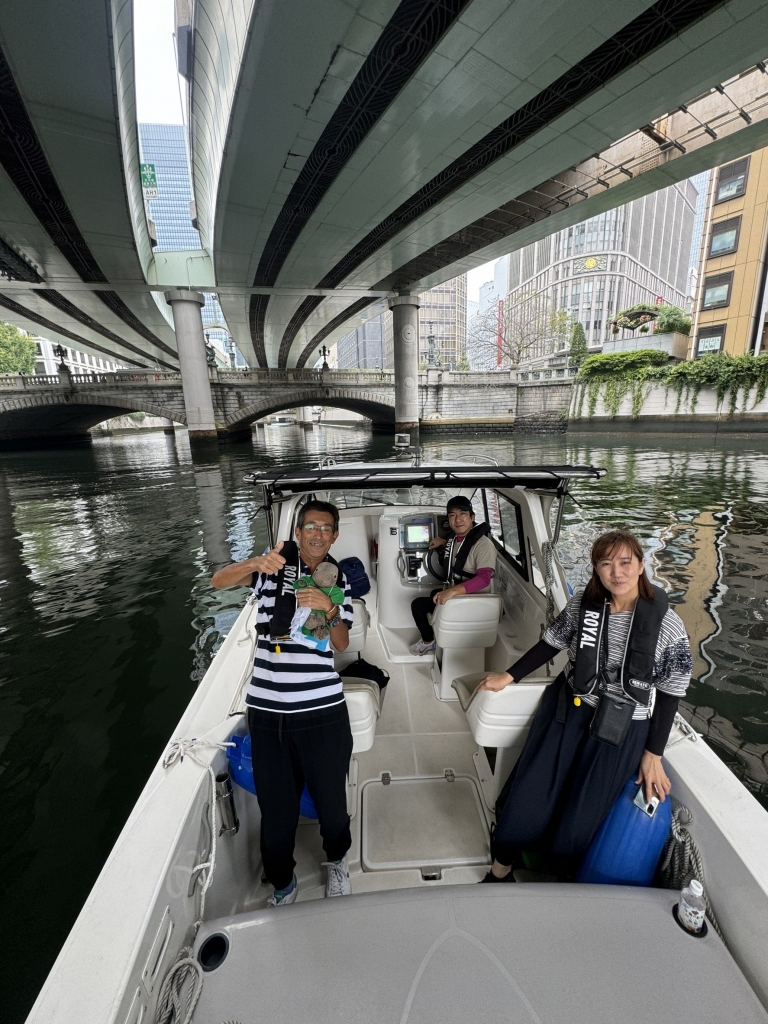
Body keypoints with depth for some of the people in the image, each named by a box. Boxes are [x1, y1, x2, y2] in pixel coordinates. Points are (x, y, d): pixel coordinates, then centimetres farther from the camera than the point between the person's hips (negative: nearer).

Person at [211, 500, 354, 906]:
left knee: (330, 795, 17)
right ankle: (281, 882, 45)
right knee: (276, 803, 16)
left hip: (322, 708, 1)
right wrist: (255, 563, -34)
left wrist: (330, 609, -20)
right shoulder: (276, 562, -2)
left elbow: (342, 643, 0)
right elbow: (219, 581, -15)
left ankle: (337, 860, 50)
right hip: (267, 708, -1)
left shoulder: (337, 579, 5)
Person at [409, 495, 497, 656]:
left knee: (418, 604, -5)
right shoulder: (456, 538, 3)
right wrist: (443, 542, 13)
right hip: (453, 592, 10)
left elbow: (484, 579, -39)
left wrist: (453, 591, -50)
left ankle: (428, 642, 17)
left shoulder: (483, 544, -26)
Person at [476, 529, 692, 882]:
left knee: (577, 821, 0)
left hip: (622, 729, -2)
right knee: (526, 799, 1)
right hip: (568, 707, 2)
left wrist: (653, 753, -1)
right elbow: (552, 643, 3)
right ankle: (501, 868, 28)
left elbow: (670, 693, -6)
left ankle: (559, 874, 34)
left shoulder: (668, 625, -16)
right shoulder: (583, 602, -9)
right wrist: (508, 676, 3)